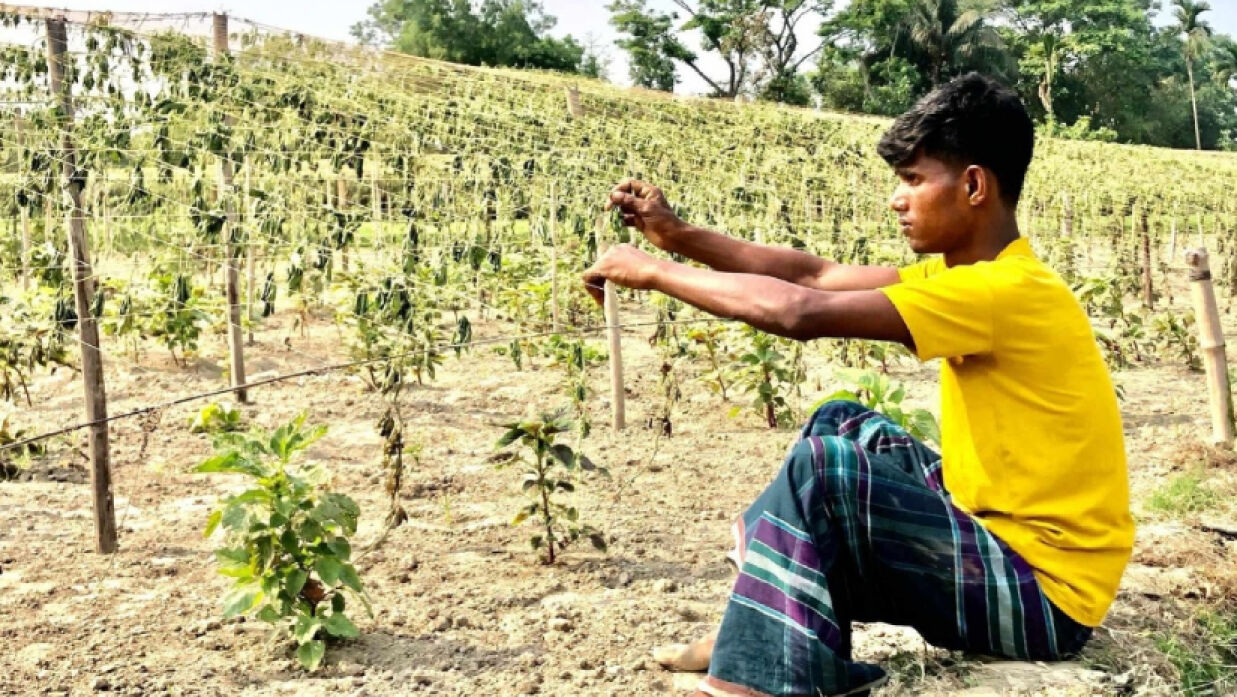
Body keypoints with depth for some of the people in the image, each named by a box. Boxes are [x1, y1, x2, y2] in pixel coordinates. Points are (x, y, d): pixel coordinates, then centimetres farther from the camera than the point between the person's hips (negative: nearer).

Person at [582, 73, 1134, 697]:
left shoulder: (1005, 291, -23)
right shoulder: (969, 272, 6)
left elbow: (800, 312, -30)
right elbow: (815, 275, 4)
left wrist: (652, 271, -19)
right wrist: (678, 236, -2)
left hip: (1044, 593, -10)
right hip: (1005, 535, 10)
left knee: (824, 466, -21)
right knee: (843, 426, 11)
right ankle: (760, 629, 10)